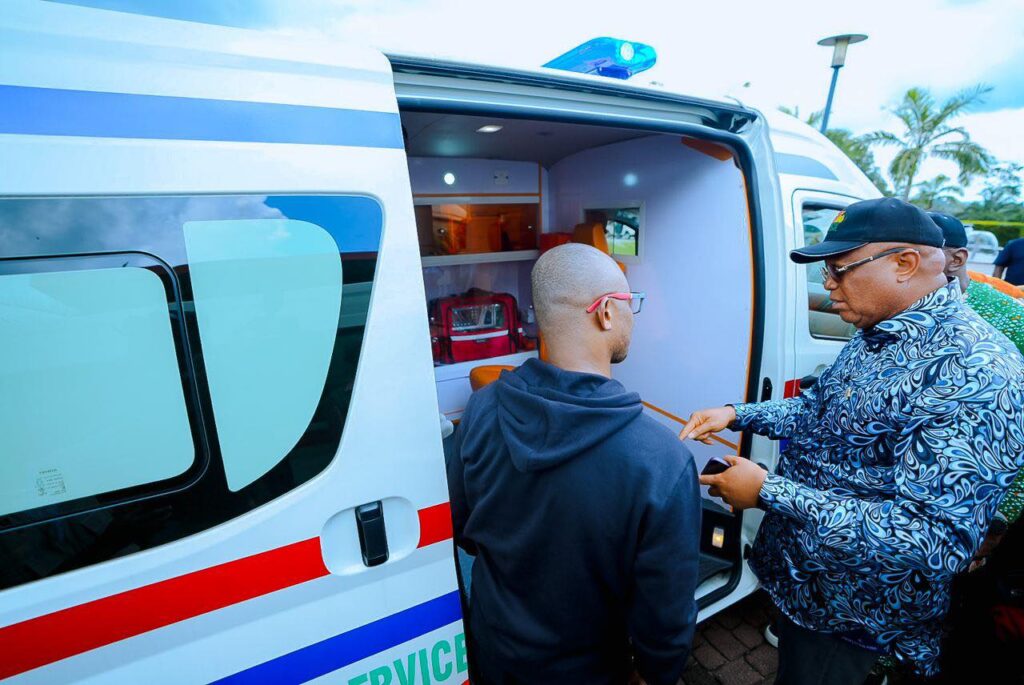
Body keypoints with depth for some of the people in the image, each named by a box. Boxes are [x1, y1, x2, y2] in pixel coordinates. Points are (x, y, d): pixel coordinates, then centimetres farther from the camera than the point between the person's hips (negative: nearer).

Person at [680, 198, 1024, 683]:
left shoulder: (974, 371, -30)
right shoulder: (875, 335, -1)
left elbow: (934, 539, -35)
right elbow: (819, 410, 12)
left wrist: (768, 492, -33)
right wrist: (737, 415, -2)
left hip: (850, 617, -7)